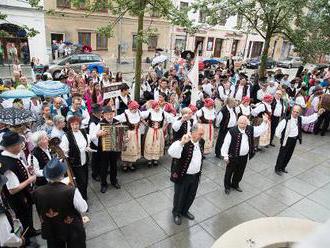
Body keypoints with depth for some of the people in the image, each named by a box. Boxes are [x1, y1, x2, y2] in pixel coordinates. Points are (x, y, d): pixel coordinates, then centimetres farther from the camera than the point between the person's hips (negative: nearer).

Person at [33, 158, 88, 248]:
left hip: (51, 232, 3)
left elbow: (41, 212, 2)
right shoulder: (71, 191, -32)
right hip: (73, 230, -3)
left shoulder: (37, 192, -19)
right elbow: (83, 209, -17)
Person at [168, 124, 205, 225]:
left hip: (195, 176, 6)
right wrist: (182, 142, -57)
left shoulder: (201, 142, -4)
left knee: (191, 196, 23)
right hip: (183, 176, -6)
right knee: (179, 196, 15)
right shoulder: (183, 143, -26)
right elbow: (171, 152, -45)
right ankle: (176, 213, 43)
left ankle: (185, 211, 50)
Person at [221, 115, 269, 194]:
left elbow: (260, 129, 11)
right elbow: (226, 144, -16)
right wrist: (225, 156, -13)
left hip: (244, 157, 5)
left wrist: (265, 122, -6)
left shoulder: (250, 129, -5)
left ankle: (235, 184, 46)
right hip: (233, 157, -5)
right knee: (229, 172, 12)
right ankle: (227, 186, 34)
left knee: (240, 173, 22)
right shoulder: (232, 131, -22)